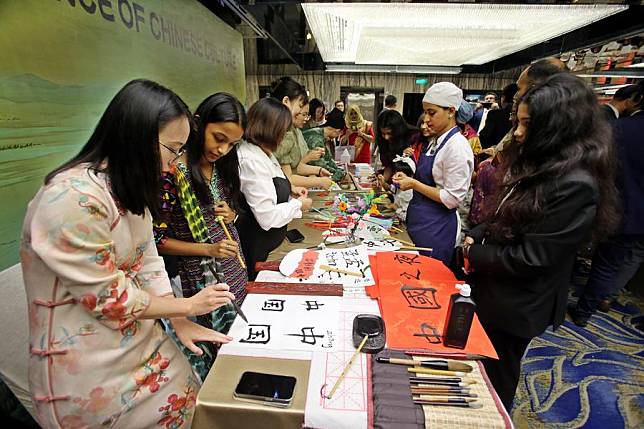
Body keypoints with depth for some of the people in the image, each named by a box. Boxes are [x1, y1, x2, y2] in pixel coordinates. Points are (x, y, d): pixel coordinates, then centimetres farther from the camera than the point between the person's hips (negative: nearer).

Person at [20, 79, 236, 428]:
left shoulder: (129, 189, 1)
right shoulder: (72, 199, -27)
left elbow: (146, 262, 3)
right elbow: (108, 299, -22)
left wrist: (181, 323, -3)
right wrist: (188, 305, -10)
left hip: (139, 340, 7)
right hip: (89, 368, -7)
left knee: (194, 400, 13)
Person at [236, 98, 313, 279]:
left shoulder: (262, 152, 4)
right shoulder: (251, 161, -27)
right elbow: (267, 217, -29)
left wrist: (290, 189, 5)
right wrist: (298, 205, -14)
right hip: (256, 248, -9)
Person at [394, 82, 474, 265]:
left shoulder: (457, 146, -17)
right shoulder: (437, 142, 9)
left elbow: (452, 198, -20)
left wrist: (414, 184, -18)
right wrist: (408, 179, 2)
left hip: (437, 228, -8)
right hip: (419, 220, 8)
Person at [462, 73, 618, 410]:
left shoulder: (576, 184, -27)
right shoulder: (540, 164, 3)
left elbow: (530, 257, -26)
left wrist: (475, 255, -15)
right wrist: (477, 235, -3)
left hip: (516, 304, -9)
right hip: (494, 288, 9)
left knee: (496, 375, 18)